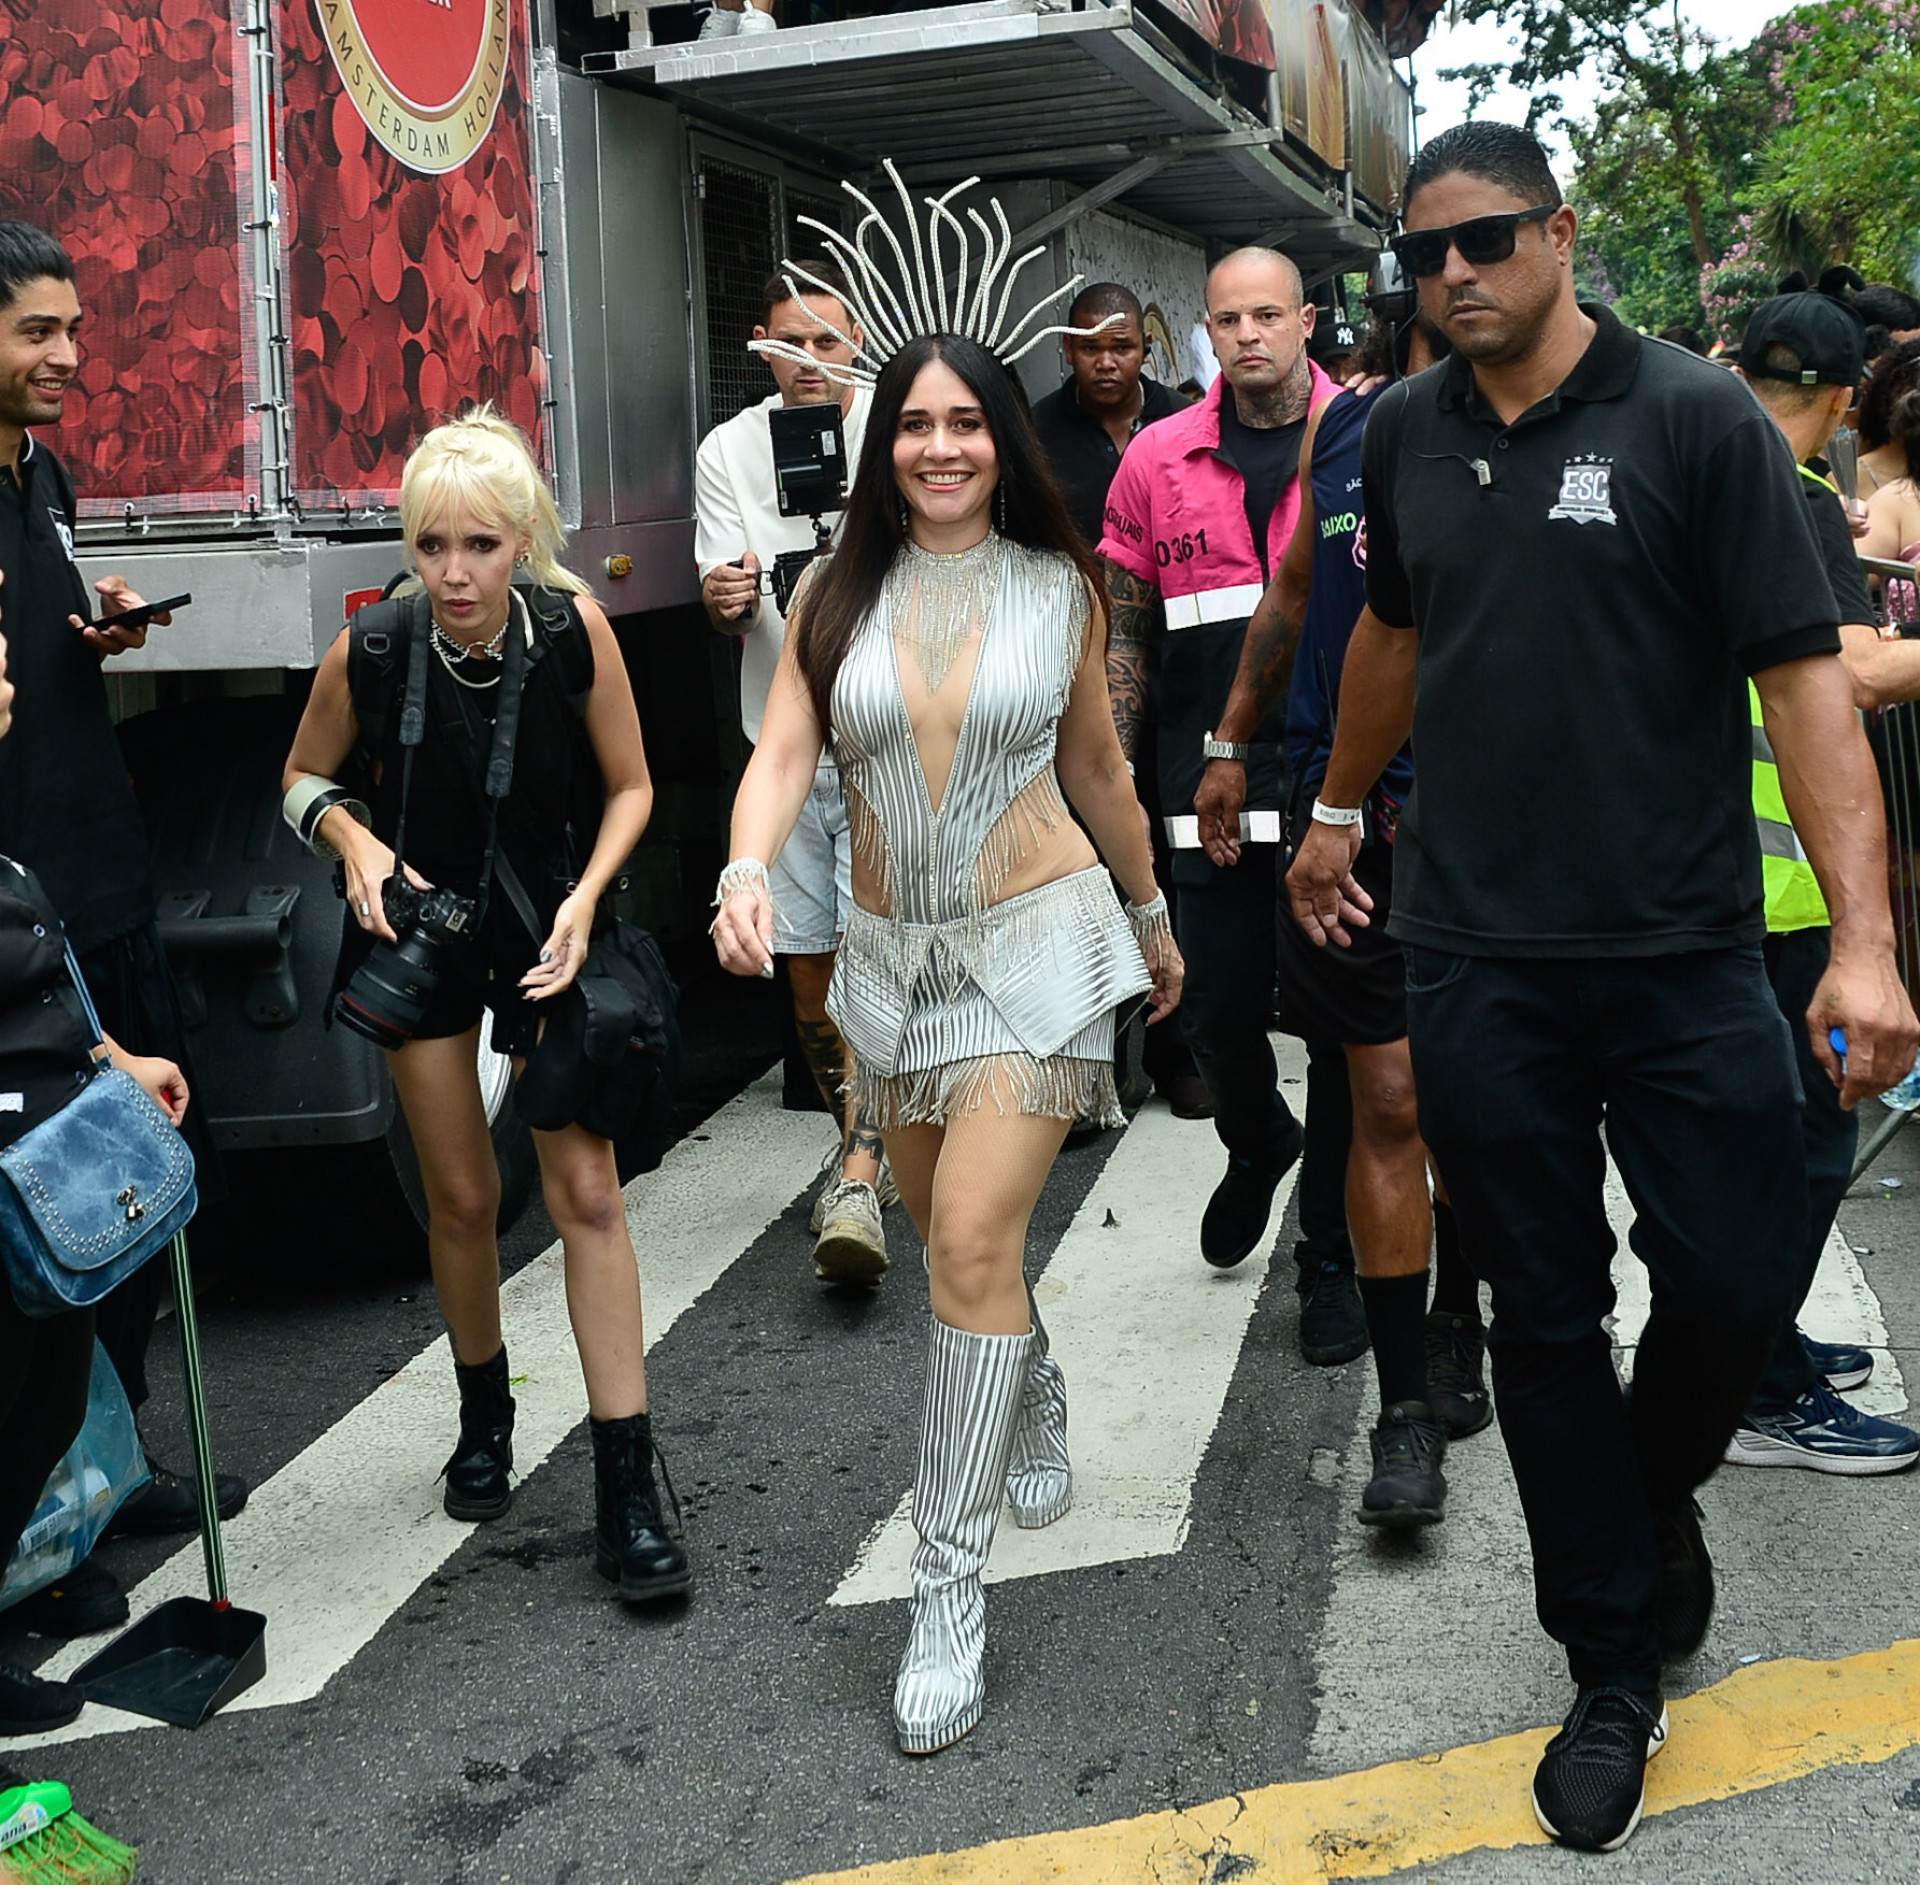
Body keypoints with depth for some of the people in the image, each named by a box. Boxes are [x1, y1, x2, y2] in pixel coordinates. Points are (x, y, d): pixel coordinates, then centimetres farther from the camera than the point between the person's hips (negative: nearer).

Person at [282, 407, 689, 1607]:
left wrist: (584, 901, -21)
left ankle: (628, 1490, -2)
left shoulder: (574, 628, -20)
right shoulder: (369, 653, -19)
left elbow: (630, 787, -7)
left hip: (545, 923, -1)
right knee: (463, 1196, 9)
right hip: (421, 921, 1)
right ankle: (486, 1417, 35)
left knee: (587, 1190, -8)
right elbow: (304, 779, 1)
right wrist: (356, 841, -19)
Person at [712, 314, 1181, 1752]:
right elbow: (784, 754, -7)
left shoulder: (1059, 588, -1)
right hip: (894, 949, 4)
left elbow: (1096, 769, 11)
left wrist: (1152, 916, 19)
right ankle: (1035, 1401, 51)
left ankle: (953, 1586, -5)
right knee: (951, 1231, 18)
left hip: (1037, 941, -3)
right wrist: (747, 872, -27)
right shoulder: (841, 593, 2)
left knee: (975, 1242, -14)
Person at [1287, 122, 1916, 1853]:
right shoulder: (1408, 436, 7)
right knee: (1546, 1316, 7)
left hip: (1682, 952, -3)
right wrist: (1340, 812, 33)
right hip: (1476, 962, 3)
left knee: (1735, 1283, -1)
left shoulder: (1696, 417, -6)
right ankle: (1616, 1671, 22)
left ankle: (1655, 1496, 33)